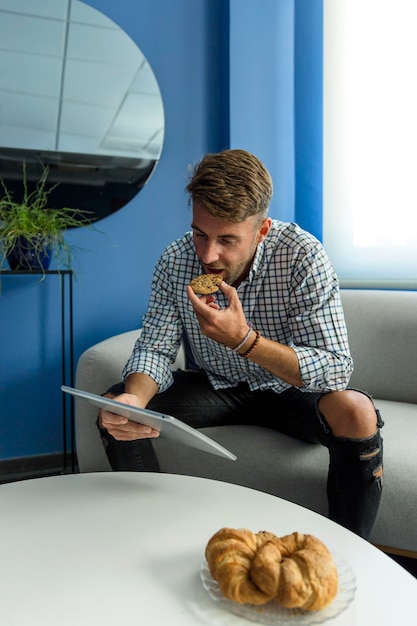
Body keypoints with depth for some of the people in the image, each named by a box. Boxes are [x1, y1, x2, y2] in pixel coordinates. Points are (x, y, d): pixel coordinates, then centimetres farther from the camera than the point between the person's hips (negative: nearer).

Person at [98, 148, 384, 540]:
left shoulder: (302, 256, -25)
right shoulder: (175, 261, -15)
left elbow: (337, 370, -27)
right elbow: (154, 349, -10)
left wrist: (244, 340, -40)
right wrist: (134, 397, -34)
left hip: (288, 389, -2)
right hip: (212, 387, 3)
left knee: (355, 413, -32)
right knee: (115, 411, -16)